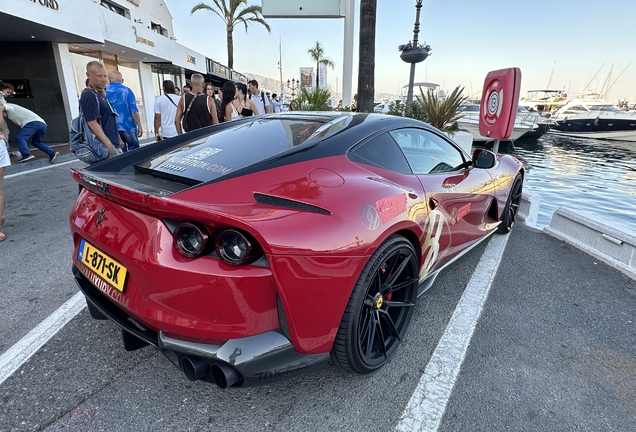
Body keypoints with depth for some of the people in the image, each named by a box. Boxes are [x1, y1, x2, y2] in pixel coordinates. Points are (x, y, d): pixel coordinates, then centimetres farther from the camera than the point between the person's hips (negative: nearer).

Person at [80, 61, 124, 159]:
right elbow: (92, 123, -19)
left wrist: (118, 139, 21)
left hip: (114, 145, 10)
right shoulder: (89, 95, -11)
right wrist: (109, 146, -25)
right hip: (105, 147, -9)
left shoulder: (101, 94, 17)